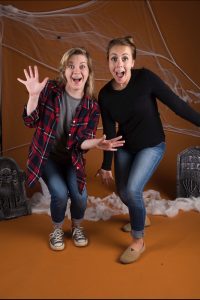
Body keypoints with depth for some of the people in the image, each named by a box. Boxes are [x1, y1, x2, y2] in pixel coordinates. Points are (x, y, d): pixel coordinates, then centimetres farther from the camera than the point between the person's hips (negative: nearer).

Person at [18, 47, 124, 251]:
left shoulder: (92, 106, -13)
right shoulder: (51, 89, -15)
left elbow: (82, 141, -16)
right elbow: (30, 122, -14)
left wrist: (96, 143, -39)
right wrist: (34, 95, -30)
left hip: (72, 158, 1)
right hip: (46, 155, -1)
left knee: (80, 195, -15)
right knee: (60, 193, -19)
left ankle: (77, 227, 20)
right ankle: (57, 230, 14)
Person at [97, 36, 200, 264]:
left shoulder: (145, 78, -23)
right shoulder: (105, 95, -13)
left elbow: (176, 104, -18)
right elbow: (109, 132, -4)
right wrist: (106, 166, 2)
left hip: (152, 145, -4)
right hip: (125, 147, 4)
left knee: (132, 190, -18)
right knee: (123, 193, 13)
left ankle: (138, 241, 7)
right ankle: (140, 217, 48)